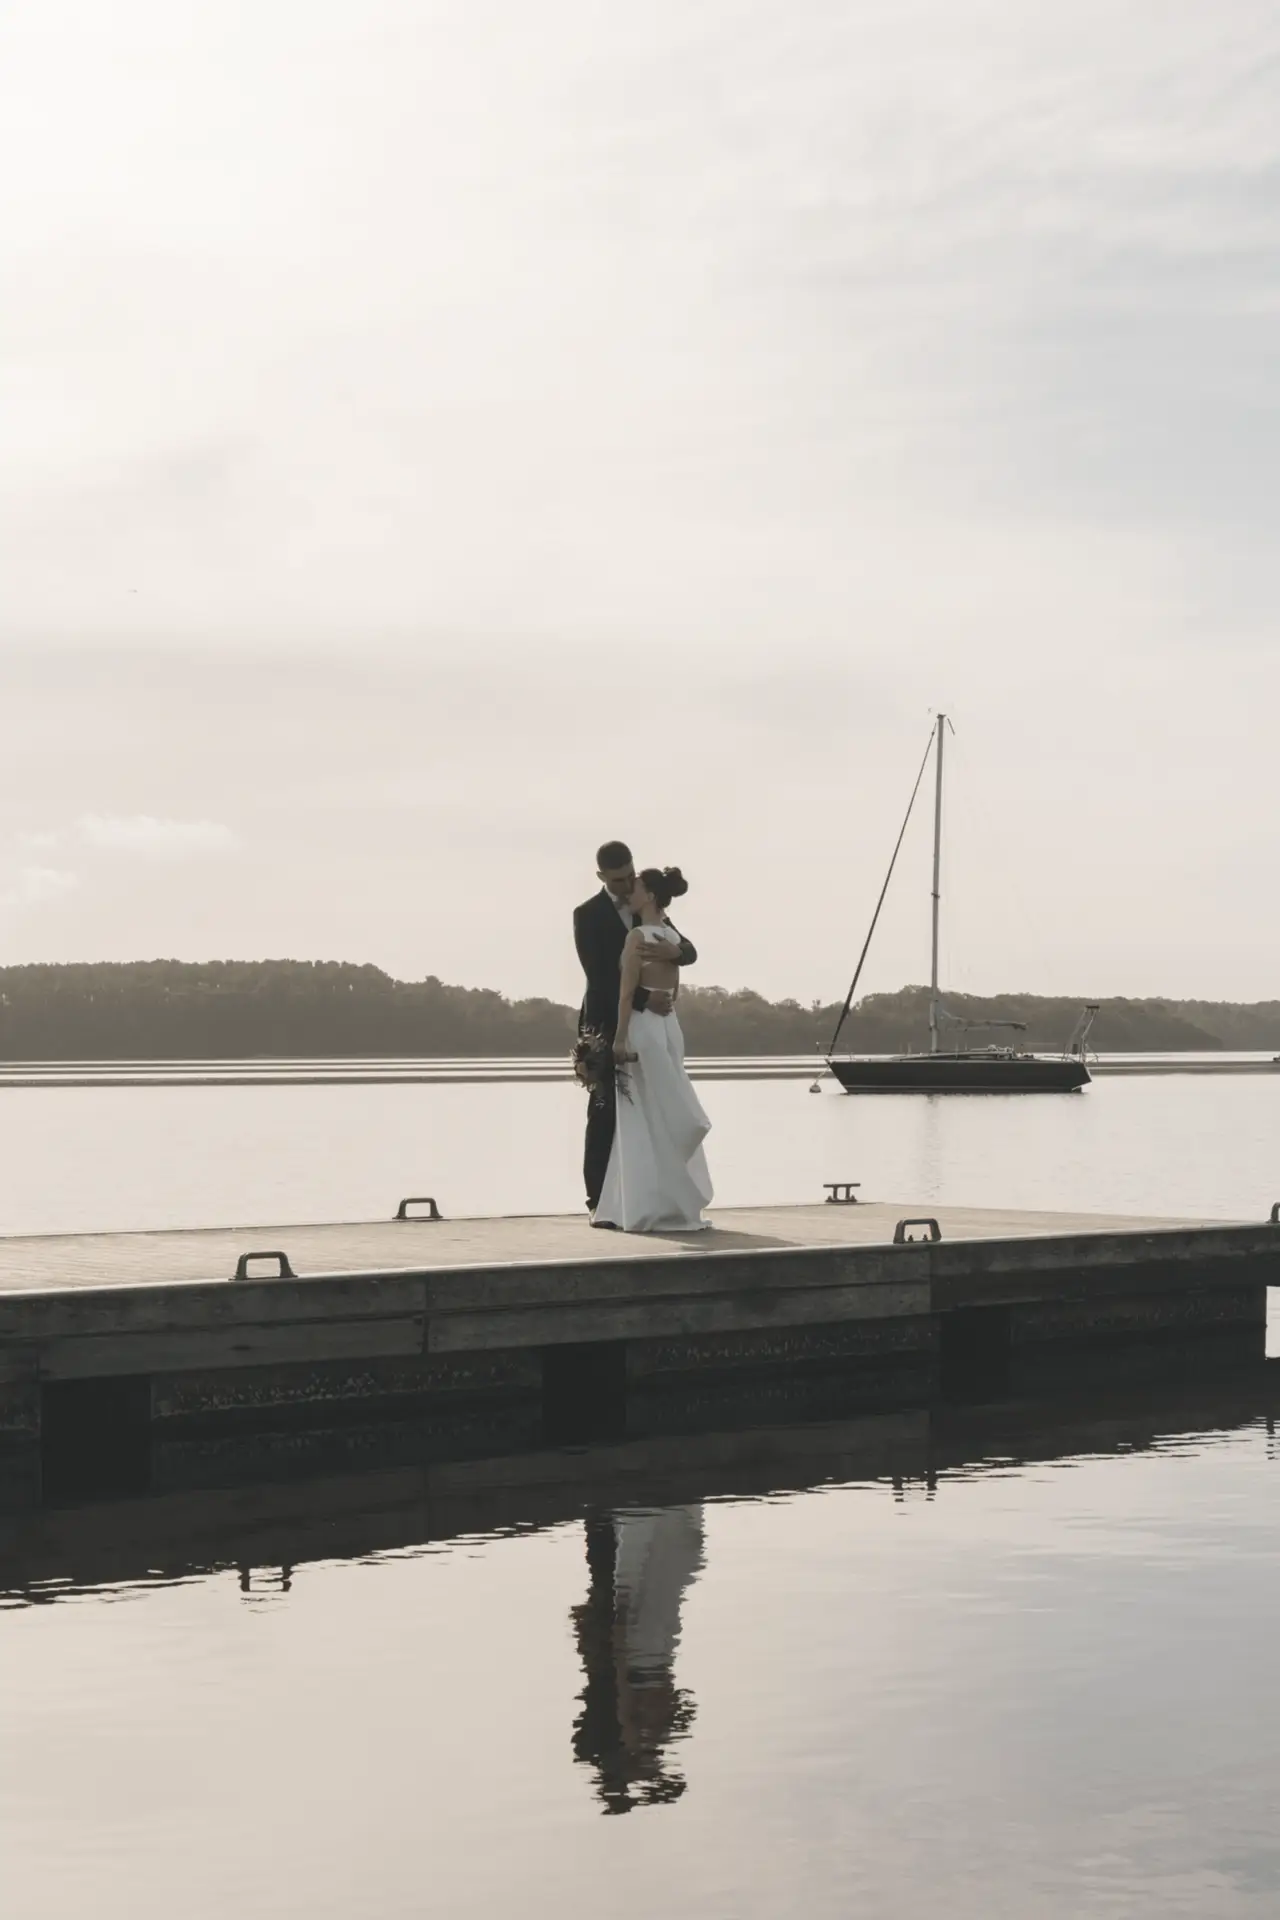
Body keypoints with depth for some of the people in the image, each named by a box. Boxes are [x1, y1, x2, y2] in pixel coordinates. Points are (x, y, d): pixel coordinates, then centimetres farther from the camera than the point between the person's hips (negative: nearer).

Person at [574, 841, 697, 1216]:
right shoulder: (587, 915, -6)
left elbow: (690, 951, 5)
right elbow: (598, 974, -16)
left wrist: (676, 950, -20)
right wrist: (645, 998, -25)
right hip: (606, 1024, -5)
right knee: (605, 1113, -4)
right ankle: (599, 1201, -3)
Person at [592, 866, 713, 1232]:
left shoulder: (637, 936, -12)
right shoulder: (673, 937, 10)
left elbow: (627, 992, -16)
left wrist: (620, 1038, -15)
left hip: (642, 1027, -7)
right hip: (669, 1026, 7)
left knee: (643, 1121, -3)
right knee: (667, 1118, 11)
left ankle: (650, 1208, -2)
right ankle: (676, 1203, 13)